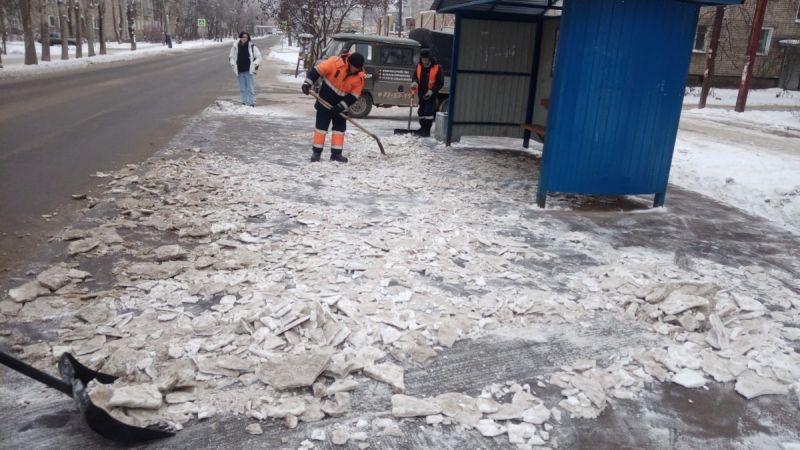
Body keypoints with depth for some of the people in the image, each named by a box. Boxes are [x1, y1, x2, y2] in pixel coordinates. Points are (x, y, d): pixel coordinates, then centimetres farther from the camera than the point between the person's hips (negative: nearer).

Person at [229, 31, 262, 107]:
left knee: (250, 88, -4)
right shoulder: (235, 46, 2)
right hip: (240, 72, 3)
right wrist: (233, 64, 0)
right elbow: (231, 57, 15)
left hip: (249, 71, -3)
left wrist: (254, 64, -9)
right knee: (242, 89, 10)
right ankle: (244, 102, 20)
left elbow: (258, 57, 3)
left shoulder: (252, 46, -5)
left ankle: (251, 103, 1)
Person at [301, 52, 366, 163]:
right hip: (325, 100, -3)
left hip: (341, 104, 3)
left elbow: (354, 96, -12)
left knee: (340, 127, 4)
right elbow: (317, 70, -18)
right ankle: (316, 152, 4)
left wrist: (341, 107, -19)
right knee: (321, 125, -1)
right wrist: (307, 83, -24)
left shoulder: (360, 77, -14)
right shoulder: (336, 62, -23)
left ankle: (336, 153, 12)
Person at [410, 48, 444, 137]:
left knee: (428, 112, -11)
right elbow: (415, 76, 14)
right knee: (421, 112, 14)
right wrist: (414, 82, -10)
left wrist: (432, 90, -17)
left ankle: (427, 130, -6)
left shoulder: (437, 68, -11)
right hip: (421, 93, 6)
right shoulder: (419, 66, 3)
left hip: (431, 95, -5)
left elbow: (440, 83, -7)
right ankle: (423, 128, 29)